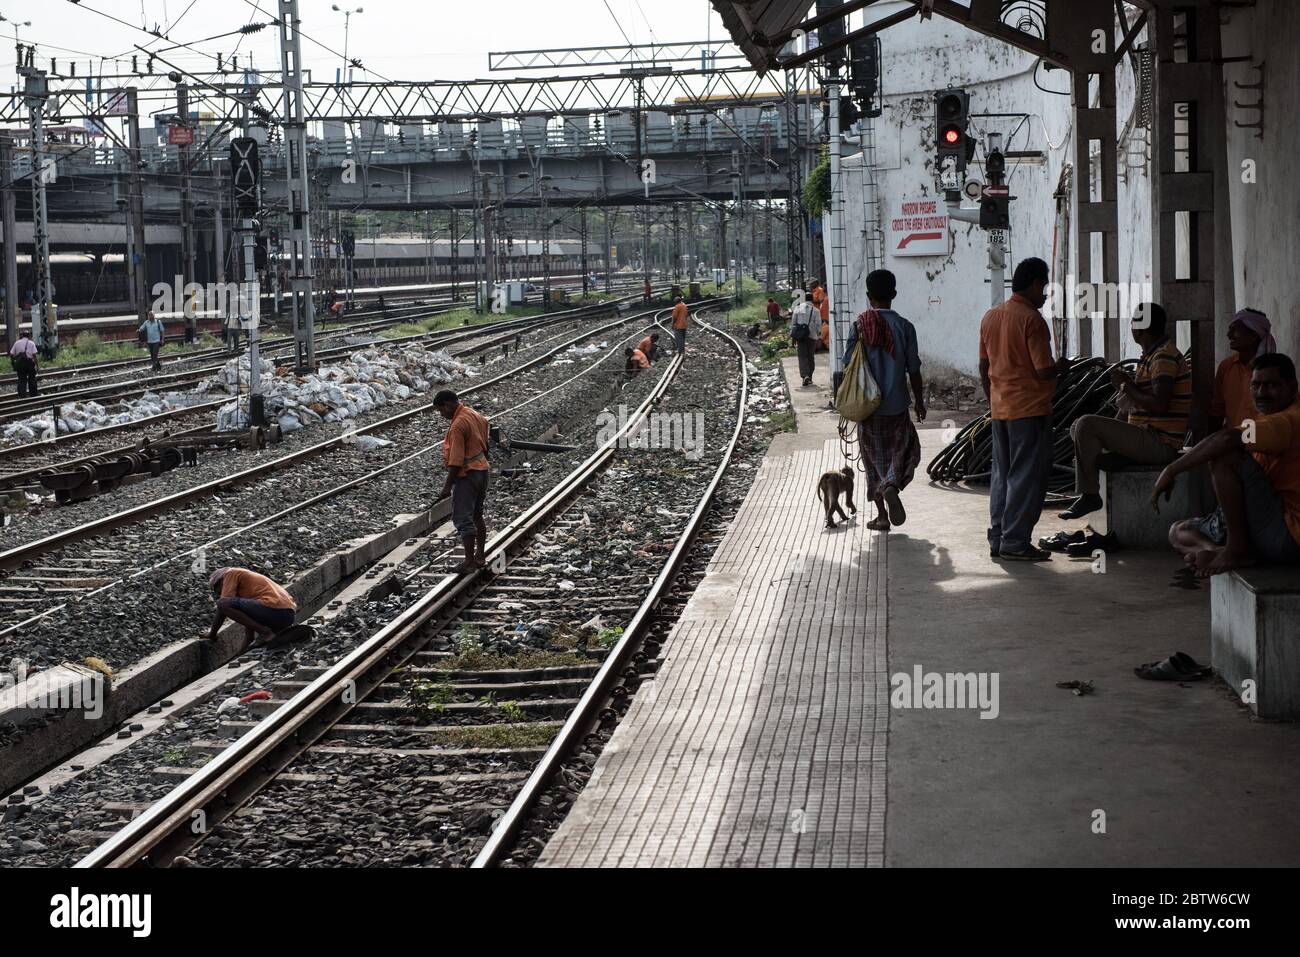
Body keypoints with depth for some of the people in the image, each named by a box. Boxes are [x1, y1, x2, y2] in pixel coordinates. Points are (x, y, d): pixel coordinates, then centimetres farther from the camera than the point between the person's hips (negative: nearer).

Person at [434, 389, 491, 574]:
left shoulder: (458, 425, -21)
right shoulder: (476, 416, 7)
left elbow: (456, 460, -23)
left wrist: (447, 486, -19)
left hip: (467, 475, -9)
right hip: (482, 470, 9)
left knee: (463, 520, -4)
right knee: (477, 516, 18)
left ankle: (469, 561, -3)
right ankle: (479, 556, 25)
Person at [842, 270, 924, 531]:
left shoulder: (859, 326, -6)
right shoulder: (904, 327, -7)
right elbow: (914, 370, -4)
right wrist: (919, 402, 9)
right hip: (896, 406, -1)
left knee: (874, 460, 11)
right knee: (904, 450, 14)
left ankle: (882, 516, 13)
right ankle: (891, 486, -15)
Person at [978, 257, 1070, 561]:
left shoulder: (990, 316, 9)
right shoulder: (1032, 319, -15)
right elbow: (1043, 371, -17)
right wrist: (1062, 366, 3)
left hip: (1000, 410, 8)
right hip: (1030, 410, -7)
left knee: (1002, 475, 13)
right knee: (1027, 477, -2)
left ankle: (998, 540, 14)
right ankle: (1015, 542, -3)